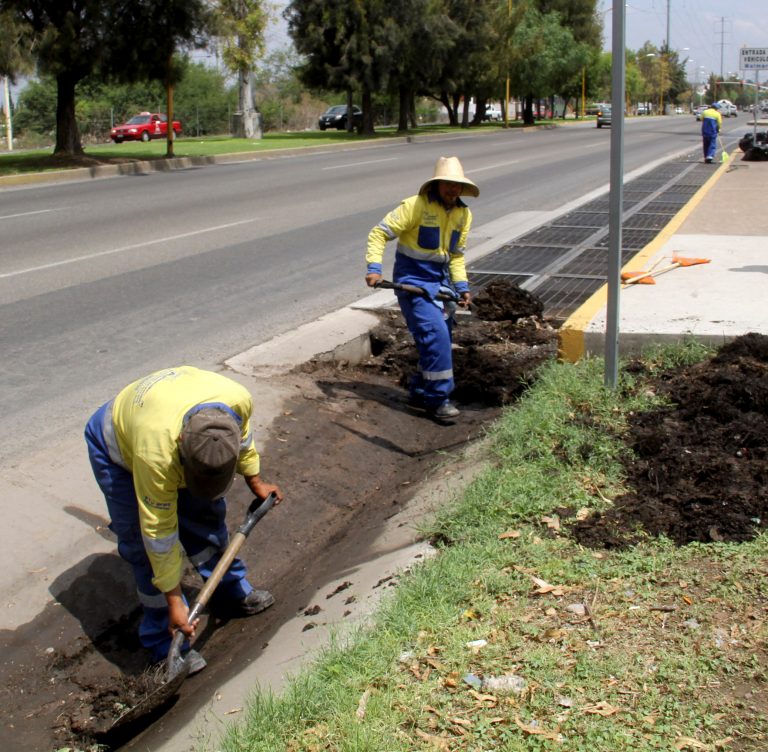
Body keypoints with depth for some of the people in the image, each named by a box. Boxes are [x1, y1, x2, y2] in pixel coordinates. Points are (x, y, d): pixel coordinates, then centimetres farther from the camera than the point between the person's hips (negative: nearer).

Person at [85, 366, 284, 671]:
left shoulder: (239, 399, -33)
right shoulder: (157, 451, -46)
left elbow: (243, 433, -4)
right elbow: (160, 531, -34)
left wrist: (254, 480, 9)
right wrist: (174, 600, -26)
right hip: (117, 448, -5)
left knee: (206, 513, 9)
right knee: (146, 546, -9)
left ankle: (231, 594, 31)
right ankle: (166, 643, 4)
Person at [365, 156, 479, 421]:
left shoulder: (463, 214, 4)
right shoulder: (415, 206, -17)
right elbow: (379, 233, -15)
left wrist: (461, 286, 3)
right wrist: (374, 267, -25)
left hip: (440, 282, 7)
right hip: (413, 280, -7)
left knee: (440, 340, 10)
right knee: (435, 334, -17)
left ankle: (420, 393, 27)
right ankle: (437, 398, -7)